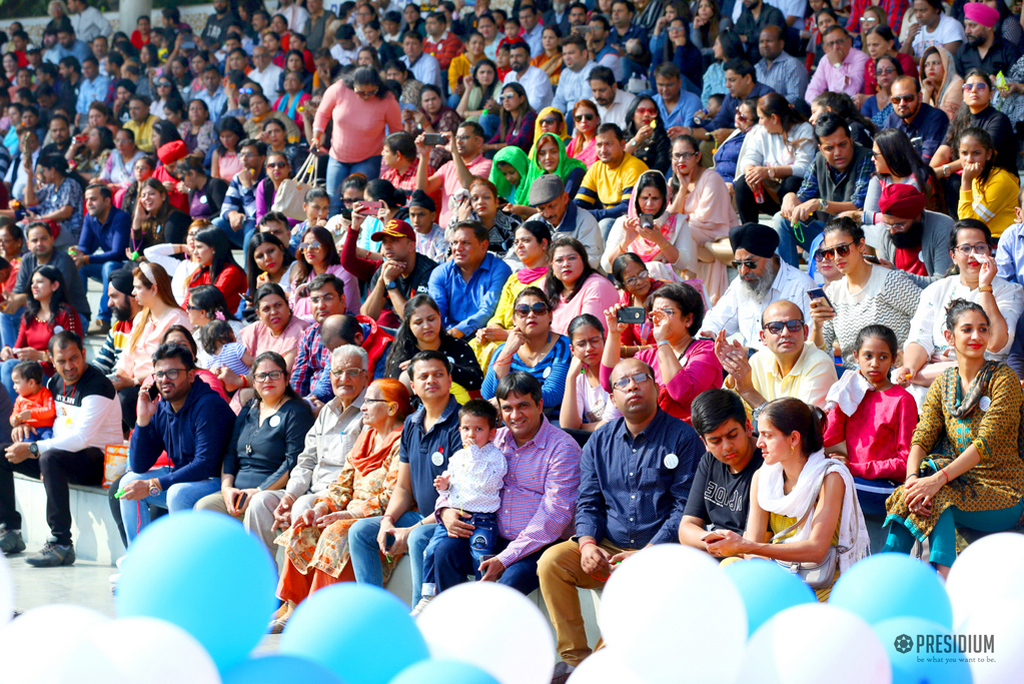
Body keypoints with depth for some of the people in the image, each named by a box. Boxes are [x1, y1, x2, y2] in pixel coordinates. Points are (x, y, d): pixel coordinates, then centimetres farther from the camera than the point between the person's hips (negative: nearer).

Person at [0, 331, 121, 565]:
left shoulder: (98, 387, -18)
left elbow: (81, 438, -27)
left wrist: (32, 450, -26)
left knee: (50, 458, -38)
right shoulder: (55, 382, 8)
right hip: (60, 452, 9)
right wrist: (25, 424, 3)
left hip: (99, 459, -9)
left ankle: (62, 544, -38)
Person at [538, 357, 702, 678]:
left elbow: (684, 508, -7)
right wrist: (587, 544, -9)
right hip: (607, 547, 5)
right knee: (551, 561, -18)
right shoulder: (600, 441, 13)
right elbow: (588, 502, 14)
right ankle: (574, 658, -13)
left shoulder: (682, 437, -2)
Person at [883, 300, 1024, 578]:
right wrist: (912, 479, -24)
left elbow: (986, 444, -18)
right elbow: (921, 439, -2)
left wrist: (939, 478, -31)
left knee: (935, 497, -31)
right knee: (919, 494, -28)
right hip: (962, 482, 4)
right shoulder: (943, 384, 9)